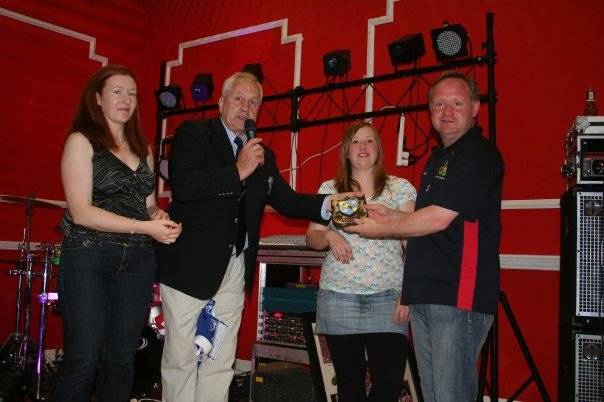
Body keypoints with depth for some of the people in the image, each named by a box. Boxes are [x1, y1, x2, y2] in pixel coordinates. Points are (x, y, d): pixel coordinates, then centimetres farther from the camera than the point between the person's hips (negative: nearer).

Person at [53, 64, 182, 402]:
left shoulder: (142, 149, 15)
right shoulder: (81, 141, -2)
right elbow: (81, 211, -12)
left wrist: (160, 217, -5)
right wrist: (146, 227, -18)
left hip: (137, 260, 5)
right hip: (90, 259, -5)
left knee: (122, 359, 8)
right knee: (84, 359, -3)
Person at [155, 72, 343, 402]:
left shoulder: (263, 153, 14)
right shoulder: (193, 133, -4)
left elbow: (285, 199, 5)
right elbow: (182, 186, -19)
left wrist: (327, 205, -11)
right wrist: (238, 171, -22)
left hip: (235, 268, 6)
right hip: (190, 264, -5)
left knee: (220, 362, 13)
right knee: (181, 358, 4)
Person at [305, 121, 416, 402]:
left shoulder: (401, 188, 5)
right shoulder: (329, 189, 10)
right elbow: (311, 238, 12)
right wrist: (329, 235, -11)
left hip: (387, 297, -1)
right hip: (338, 296, 1)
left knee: (390, 379, -6)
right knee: (349, 379, 8)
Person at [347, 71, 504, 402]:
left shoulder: (479, 154, -10)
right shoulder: (439, 156, 21)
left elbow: (439, 218, -17)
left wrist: (380, 229, -5)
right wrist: (391, 215, 12)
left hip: (458, 294, -9)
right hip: (425, 293, 10)